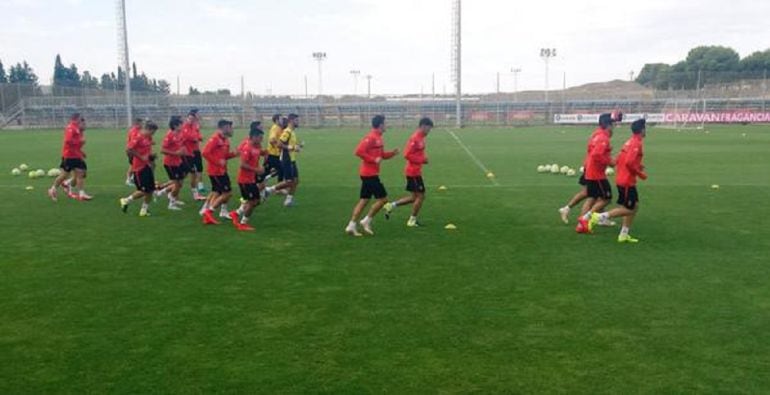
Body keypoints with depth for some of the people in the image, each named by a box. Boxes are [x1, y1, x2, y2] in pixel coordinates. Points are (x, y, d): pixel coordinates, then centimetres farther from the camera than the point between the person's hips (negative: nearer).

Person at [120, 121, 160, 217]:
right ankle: (126, 201, 15)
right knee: (143, 191, -7)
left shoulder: (149, 138, 9)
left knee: (150, 190, 6)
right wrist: (141, 157, -19)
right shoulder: (138, 138, -16)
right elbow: (129, 149, -20)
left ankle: (144, 210, 17)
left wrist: (152, 156, 5)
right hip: (139, 168, -8)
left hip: (147, 166, 8)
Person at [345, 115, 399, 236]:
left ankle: (352, 226, 11)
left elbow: (381, 155, 23)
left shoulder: (378, 138, 15)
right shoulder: (371, 137, -15)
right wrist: (373, 160, -22)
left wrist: (392, 153, 6)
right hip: (370, 174, -10)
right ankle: (366, 221, 3)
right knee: (383, 198, -5)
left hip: (370, 174, 10)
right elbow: (359, 151, -22)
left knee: (364, 200, 10)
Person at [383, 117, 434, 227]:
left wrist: (423, 158, 4)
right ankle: (412, 220, 12)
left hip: (415, 171, 10)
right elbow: (407, 155, -24)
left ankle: (391, 206, 19)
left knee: (415, 197, 15)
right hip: (413, 172, -10)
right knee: (421, 195, -1)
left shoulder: (421, 137, 11)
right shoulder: (415, 138, -18)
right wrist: (422, 160, -19)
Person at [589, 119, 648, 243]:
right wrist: (641, 174, -12)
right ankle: (599, 217, -5)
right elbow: (629, 162, -26)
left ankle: (624, 234, 16)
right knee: (628, 209, -2)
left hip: (622, 179, 9)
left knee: (635, 206, 14)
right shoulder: (637, 143, -15)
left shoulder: (630, 142, 12)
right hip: (627, 181, -9)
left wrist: (638, 166, 12)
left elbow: (618, 159, 14)